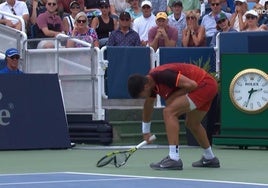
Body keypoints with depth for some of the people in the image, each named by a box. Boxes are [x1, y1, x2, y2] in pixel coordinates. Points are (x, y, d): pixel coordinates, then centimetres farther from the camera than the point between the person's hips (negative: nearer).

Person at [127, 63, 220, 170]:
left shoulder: (161, 75, -25)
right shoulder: (150, 82, 6)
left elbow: (191, 85, -26)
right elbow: (148, 106, 24)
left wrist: (173, 96, -13)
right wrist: (146, 132, 36)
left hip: (205, 85, -10)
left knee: (169, 112, -18)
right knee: (192, 123, 28)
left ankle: (174, 159, -23)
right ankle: (210, 159, 47)